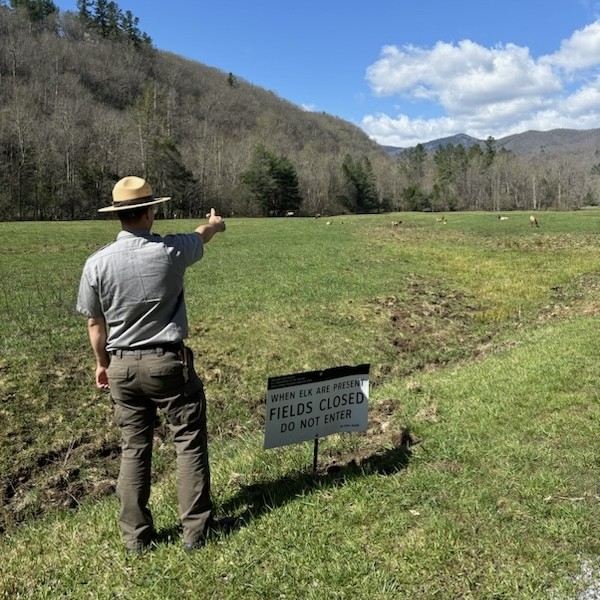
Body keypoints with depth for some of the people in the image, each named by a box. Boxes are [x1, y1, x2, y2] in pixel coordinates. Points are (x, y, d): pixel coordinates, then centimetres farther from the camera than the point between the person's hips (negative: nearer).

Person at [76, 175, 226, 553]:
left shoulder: (97, 263, -6)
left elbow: (95, 323, 3)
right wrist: (215, 223, 37)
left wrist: (102, 363, 20)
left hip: (123, 367, 3)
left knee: (134, 449, 14)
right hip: (169, 363, -3)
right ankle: (196, 530, 16)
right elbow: (202, 236, 13)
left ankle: (136, 536, 24)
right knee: (190, 443, 9)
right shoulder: (171, 251, -11)